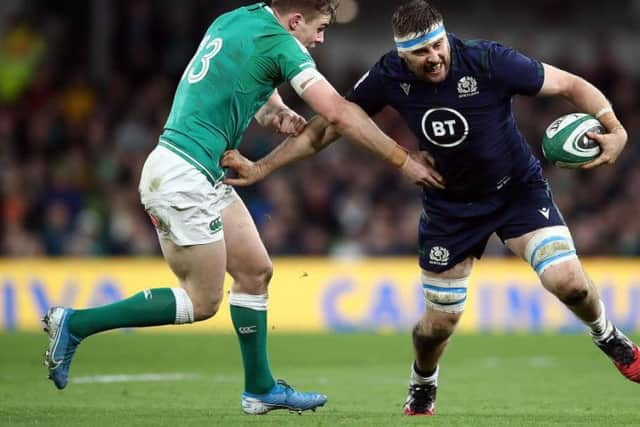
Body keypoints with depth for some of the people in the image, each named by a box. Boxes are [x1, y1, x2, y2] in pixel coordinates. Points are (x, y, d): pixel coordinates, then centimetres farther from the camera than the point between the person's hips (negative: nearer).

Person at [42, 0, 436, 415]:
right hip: (185, 176, -10)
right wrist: (405, 161, -9)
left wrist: (276, 110, 6)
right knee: (202, 302, -1)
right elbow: (339, 113, -16)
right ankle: (75, 324, -1)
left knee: (255, 271, 13)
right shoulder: (278, 42, -14)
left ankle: (260, 389, 19)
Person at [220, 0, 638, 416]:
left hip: (518, 189, -2)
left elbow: (571, 85, -16)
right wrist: (260, 168, -9)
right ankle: (422, 388, 40)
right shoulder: (391, 76, -17)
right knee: (440, 322, 4)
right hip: (450, 206, 2)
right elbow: (326, 127, -6)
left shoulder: (488, 61, -25)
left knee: (569, 282, -21)